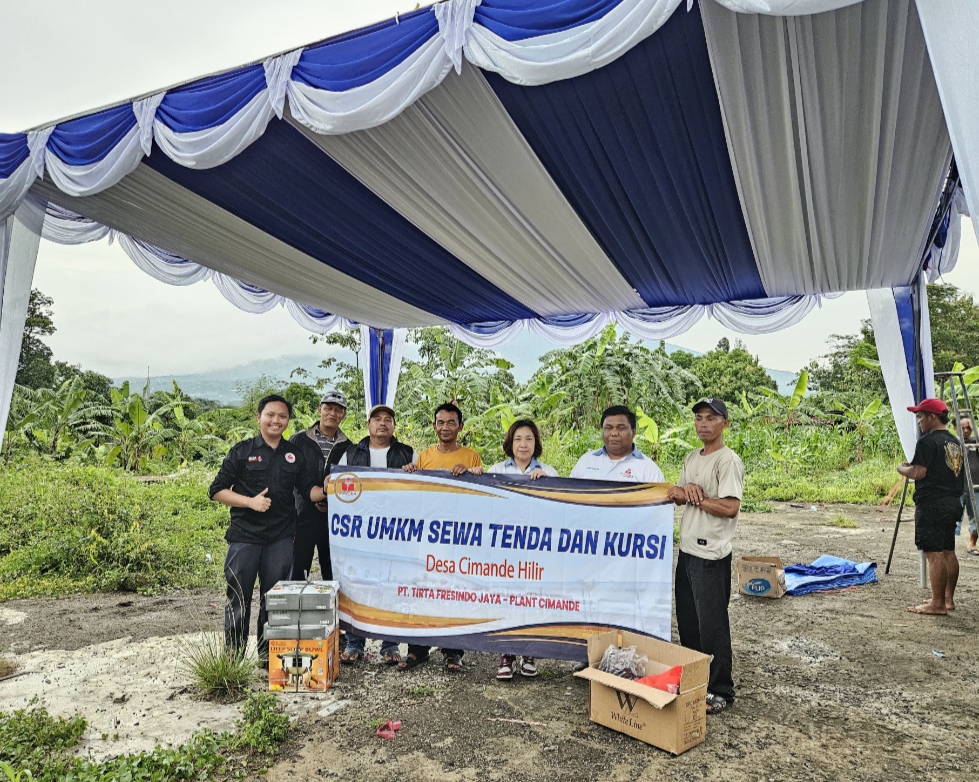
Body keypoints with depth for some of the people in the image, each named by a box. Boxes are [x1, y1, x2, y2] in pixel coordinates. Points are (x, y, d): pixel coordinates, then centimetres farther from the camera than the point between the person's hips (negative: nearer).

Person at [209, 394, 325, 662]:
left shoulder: (295, 454, 9)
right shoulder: (242, 451, 0)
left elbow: (309, 489, 10)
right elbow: (217, 491, -2)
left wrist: (325, 492, -12)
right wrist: (251, 501, -14)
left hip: (281, 538, 2)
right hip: (245, 536, -2)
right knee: (239, 597, 6)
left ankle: (268, 653, 23)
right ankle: (233, 655, 20)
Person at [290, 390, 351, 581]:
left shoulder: (348, 447, 7)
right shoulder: (298, 441, 3)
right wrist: (312, 496, -7)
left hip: (335, 520, 2)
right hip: (303, 517, -1)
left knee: (333, 574, 8)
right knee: (297, 572, 1)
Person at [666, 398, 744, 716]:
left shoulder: (728, 460, -13)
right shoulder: (692, 457, 13)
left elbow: (730, 508, -21)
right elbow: (676, 494, 15)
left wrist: (695, 498, -13)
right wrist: (682, 493, -7)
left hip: (711, 554, -9)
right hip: (687, 549, 9)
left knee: (712, 624, -1)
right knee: (687, 619, 17)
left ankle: (720, 691, 13)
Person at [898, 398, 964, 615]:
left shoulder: (928, 441, -14)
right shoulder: (955, 442, 15)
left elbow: (918, 473, -19)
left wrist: (902, 468, 0)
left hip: (932, 504, -9)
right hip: (953, 503, 10)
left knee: (934, 554, -6)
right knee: (948, 552, 15)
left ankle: (937, 604, -3)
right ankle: (948, 599, 23)